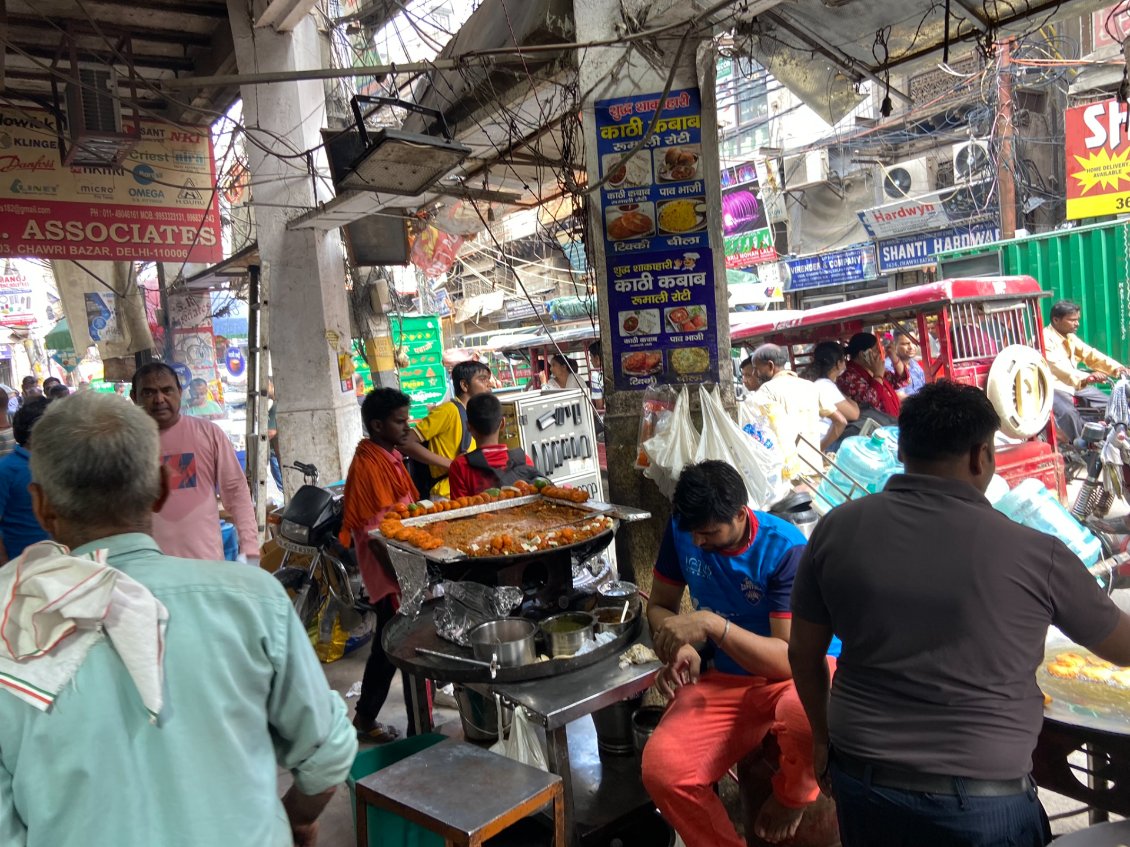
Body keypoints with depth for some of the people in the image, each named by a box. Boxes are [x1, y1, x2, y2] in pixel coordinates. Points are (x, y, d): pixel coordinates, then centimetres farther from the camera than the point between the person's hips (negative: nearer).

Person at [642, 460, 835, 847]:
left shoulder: (785, 549, -22)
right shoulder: (682, 530, -9)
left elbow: (791, 659, -26)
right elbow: (660, 605, 4)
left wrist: (712, 624, -38)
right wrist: (679, 649, -18)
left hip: (799, 674, -3)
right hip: (727, 680, 3)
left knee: (805, 712, -40)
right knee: (661, 770, -24)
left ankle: (792, 796, -3)